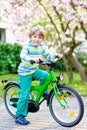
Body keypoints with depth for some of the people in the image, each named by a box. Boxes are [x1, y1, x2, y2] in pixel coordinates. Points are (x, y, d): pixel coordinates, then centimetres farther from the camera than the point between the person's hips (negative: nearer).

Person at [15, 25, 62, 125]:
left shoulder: (40, 46, 3)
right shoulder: (27, 46, -18)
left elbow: (46, 55, 18)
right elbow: (23, 55, -36)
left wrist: (55, 56, 4)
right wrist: (32, 59, -53)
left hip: (34, 71, 7)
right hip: (25, 72, -6)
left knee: (45, 75, -19)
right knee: (25, 95, -7)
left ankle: (43, 92, 8)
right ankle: (19, 116, 2)